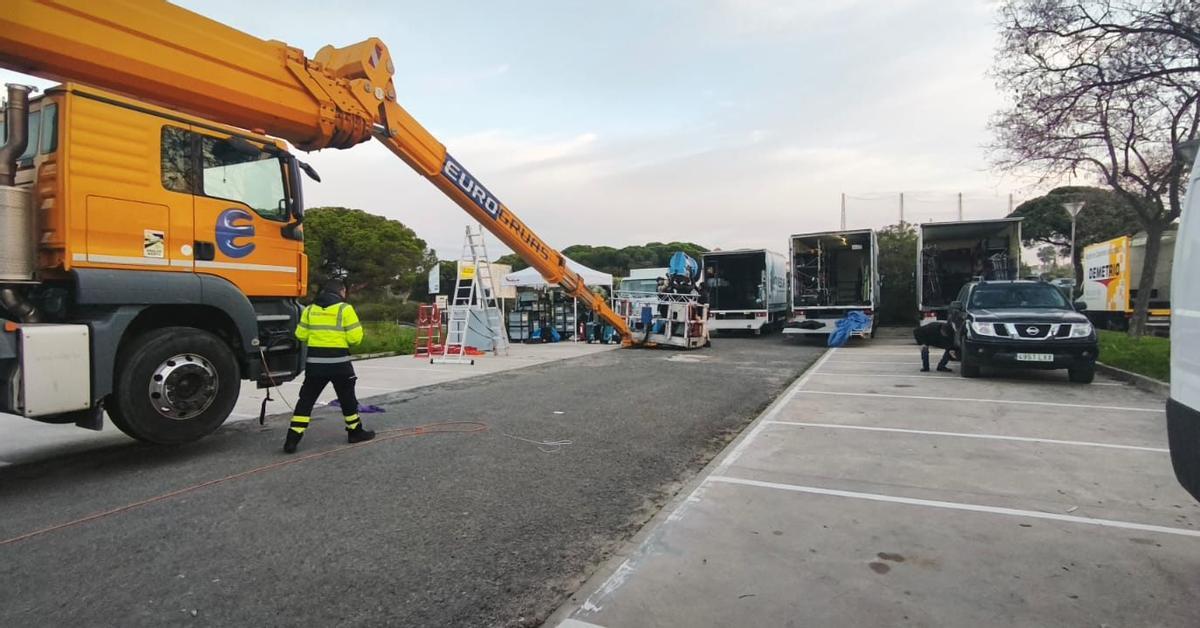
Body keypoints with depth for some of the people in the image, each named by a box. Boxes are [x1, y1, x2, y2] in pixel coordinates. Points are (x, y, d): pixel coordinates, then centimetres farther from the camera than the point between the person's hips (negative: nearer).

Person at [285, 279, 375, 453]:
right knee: (347, 398, 13)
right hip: (339, 361, -3)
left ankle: (293, 439, 3)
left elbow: (301, 335, 7)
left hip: (315, 361, 3)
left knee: (306, 399, 8)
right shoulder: (345, 309, -7)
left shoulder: (309, 309, 7)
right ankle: (355, 431, 26)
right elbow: (355, 337, -11)